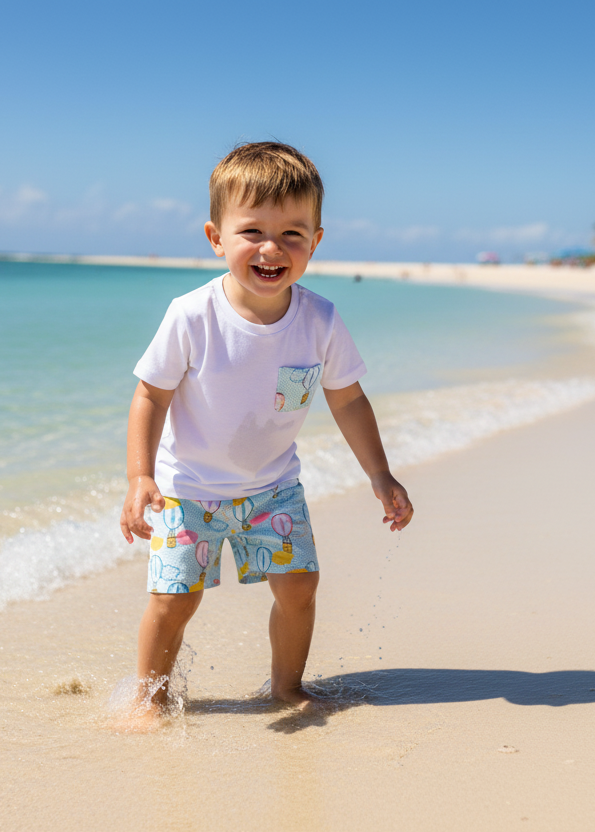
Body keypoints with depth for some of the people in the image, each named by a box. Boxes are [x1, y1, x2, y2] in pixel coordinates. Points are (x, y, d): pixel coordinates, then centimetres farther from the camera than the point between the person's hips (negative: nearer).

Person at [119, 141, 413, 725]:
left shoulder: (320, 322, -16)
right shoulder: (191, 317, -24)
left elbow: (347, 400, -2)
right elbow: (151, 397, -14)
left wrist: (381, 478, -2)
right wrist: (140, 477, -23)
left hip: (272, 484, 3)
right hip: (187, 484, -2)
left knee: (298, 584, -1)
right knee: (174, 596, -6)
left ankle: (286, 686, 24)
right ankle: (151, 696, 19)